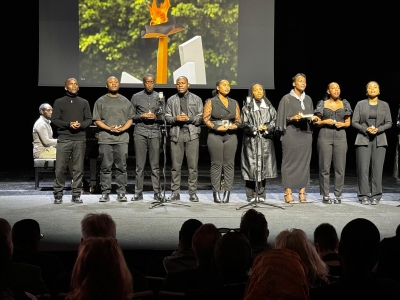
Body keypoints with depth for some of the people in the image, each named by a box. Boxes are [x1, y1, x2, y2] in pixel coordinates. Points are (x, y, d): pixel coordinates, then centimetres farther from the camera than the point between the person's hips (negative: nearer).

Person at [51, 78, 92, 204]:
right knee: (60, 168, -5)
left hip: (80, 139, 2)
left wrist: (81, 125, -11)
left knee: (78, 169, 1)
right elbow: (54, 119, 2)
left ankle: (76, 194, 8)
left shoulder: (84, 102, 15)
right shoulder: (59, 102, 9)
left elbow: (89, 119, 10)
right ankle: (58, 195, 4)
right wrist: (68, 124, -13)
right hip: (64, 139, -2)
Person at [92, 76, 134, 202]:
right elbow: (97, 120, 4)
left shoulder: (125, 101, 15)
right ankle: (105, 193, 4)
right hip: (105, 139, -1)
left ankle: (121, 193, 3)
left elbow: (130, 119, 12)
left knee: (121, 167, -1)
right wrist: (109, 128, -10)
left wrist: (123, 128, -7)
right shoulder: (101, 101, 9)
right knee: (106, 167, -1)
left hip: (122, 138, 1)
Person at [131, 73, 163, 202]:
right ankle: (138, 192, 4)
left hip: (155, 132, 0)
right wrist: (141, 116, -8)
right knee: (140, 164, -1)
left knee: (155, 165, 0)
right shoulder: (136, 97, 9)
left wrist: (155, 116, -8)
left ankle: (157, 192, 3)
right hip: (140, 132, 0)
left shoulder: (159, 97, 11)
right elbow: (131, 116, 10)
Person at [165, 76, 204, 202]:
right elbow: (167, 117, 11)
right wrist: (175, 118, -9)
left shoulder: (196, 99, 12)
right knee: (175, 165, -1)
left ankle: (193, 192, 2)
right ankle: (175, 192, 6)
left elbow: (201, 117, 5)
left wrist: (189, 118, -11)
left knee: (193, 165, -4)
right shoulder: (171, 100, 15)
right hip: (176, 133, 1)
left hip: (192, 134, -1)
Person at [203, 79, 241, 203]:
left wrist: (234, 126, -7)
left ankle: (227, 192, 0)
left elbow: (238, 120, 14)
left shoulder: (234, 103, 15)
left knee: (229, 164, -1)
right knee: (216, 164, -3)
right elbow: (206, 119, -2)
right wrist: (217, 127, -14)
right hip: (215, 136, -3)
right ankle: (216, 192, 0)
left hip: (231, 136, 3)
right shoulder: (210, 102, 5)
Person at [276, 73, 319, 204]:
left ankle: (302, 192, 7)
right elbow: (282, 118, -3)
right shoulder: (286, 99, -1)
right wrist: (292, 118, -19)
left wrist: (313, 118, -2)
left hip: (305, 134, 5)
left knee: (304, 162, 2)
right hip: (291, 135, -5)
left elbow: (311, 117, 19)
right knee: (290, 162, -5)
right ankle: (288, 193, -1)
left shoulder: (308, 99, 15)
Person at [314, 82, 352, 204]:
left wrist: (342, 124, -5)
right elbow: (316, 122, 9)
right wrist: (325, 122, -9)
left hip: (340, 136, 2)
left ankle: (338, 195, 5)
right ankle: (325, 195, 3)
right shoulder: (322, 104, 7)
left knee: (340, 167, -2)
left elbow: (348, 122, 15)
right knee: (325, 167, -3)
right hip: (325, 135, -2)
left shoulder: (344, 104, 12)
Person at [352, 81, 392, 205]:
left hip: (379, 140, 1)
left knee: (377, 168, -3)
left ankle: (375, 196, 3)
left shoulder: (384, 105, 10)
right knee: (363, 168, -5)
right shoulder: (360, 104, 6)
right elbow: (354, 122, 3)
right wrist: (365, 129, -12)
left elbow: (389, 123, 7)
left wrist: (378, 129, -10)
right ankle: (364, 196, 0)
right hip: (363, 139, -1)